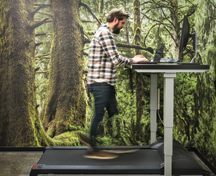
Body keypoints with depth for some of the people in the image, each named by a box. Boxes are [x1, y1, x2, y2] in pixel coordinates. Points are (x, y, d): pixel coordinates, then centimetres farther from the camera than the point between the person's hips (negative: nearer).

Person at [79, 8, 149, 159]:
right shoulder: (105, 33, -14)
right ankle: (93, 150, 6)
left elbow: (112, 60, 20)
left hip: (106, 83, 10)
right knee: (100, 116, -3)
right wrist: (132, 61, -6)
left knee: (113, 114, 13)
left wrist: (131, 59, 11)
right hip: (101, 83, -10)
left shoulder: (106, 33, 20)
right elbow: (116, 59, -21)